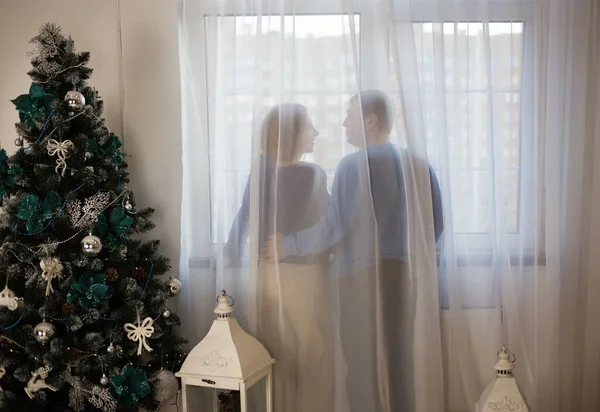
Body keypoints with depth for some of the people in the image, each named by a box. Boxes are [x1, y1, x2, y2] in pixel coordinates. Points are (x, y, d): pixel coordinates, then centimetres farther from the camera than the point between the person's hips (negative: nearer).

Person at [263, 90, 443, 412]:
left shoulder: (355, 165, -11)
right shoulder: (418, 165, 7)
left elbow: (334, 226, -15)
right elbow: (435, 224, 9)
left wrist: (289, 245, -3)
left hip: (362, 274, -6)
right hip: (405, 273, 6)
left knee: (365, 367, 4)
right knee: (398, 364, 14)